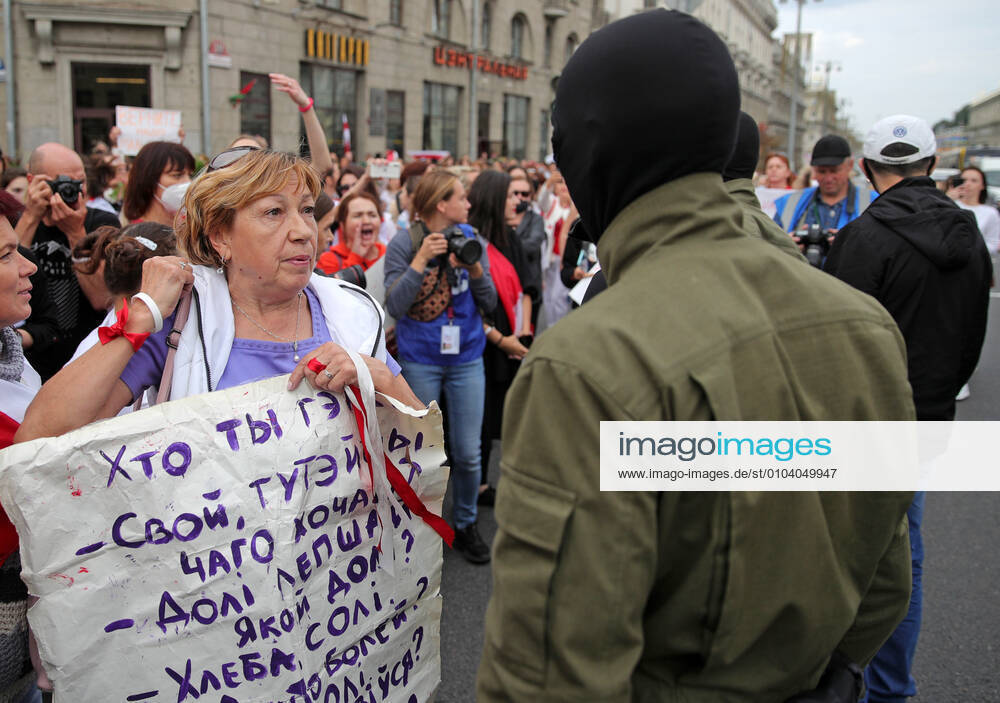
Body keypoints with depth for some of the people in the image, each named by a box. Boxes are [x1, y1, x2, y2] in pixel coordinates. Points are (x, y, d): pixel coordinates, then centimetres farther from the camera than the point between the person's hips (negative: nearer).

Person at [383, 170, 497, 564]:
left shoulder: (469, 238, 0)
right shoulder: (403, 244, -10)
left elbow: (489, 303, 0)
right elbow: (394, 306, -17)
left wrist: (475, 269, -18)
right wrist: (421, 260, -24)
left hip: (467, 357, 3)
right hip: (419, 360, -2)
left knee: (467, 453, 7)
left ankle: (466, 525, 28)